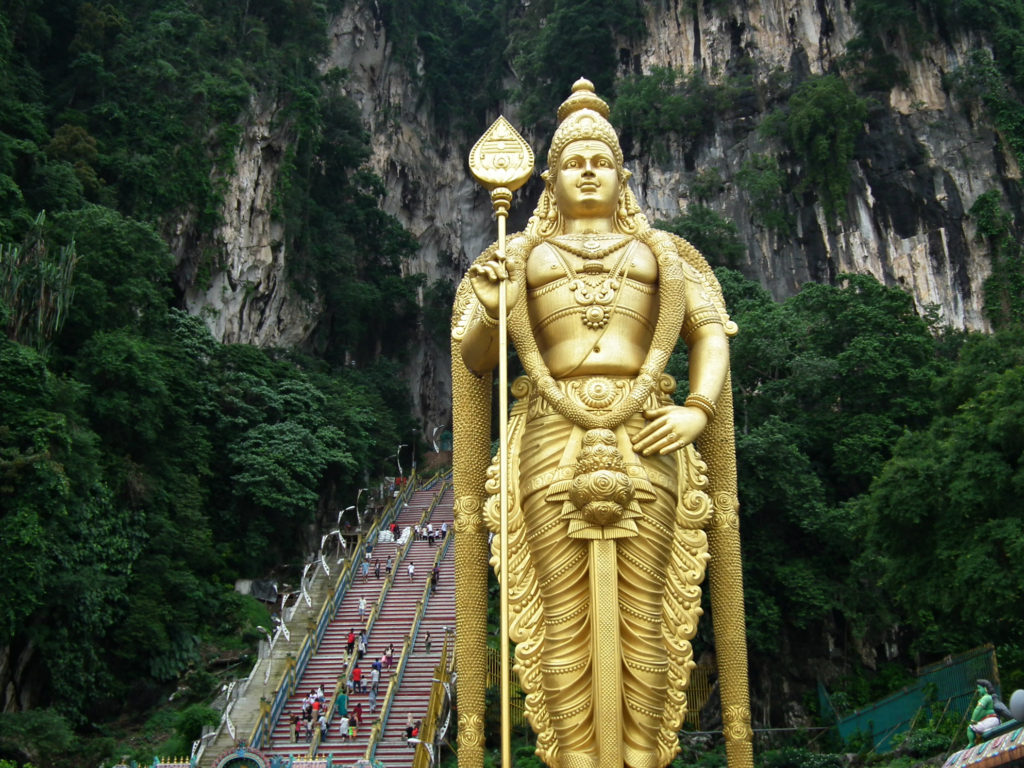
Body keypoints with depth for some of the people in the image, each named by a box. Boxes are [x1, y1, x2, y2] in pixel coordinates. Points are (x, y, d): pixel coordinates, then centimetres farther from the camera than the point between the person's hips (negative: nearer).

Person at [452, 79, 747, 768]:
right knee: (564, 624, -3)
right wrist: (486, 307, -8)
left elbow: (712, 334, 10)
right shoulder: (521, 257, 17)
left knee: (642, 620, -2)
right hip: (553, 446, 0)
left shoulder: (659, 253, 18)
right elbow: (475, 358, 13)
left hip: (645, 446, 1)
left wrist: (699, 410, -8)